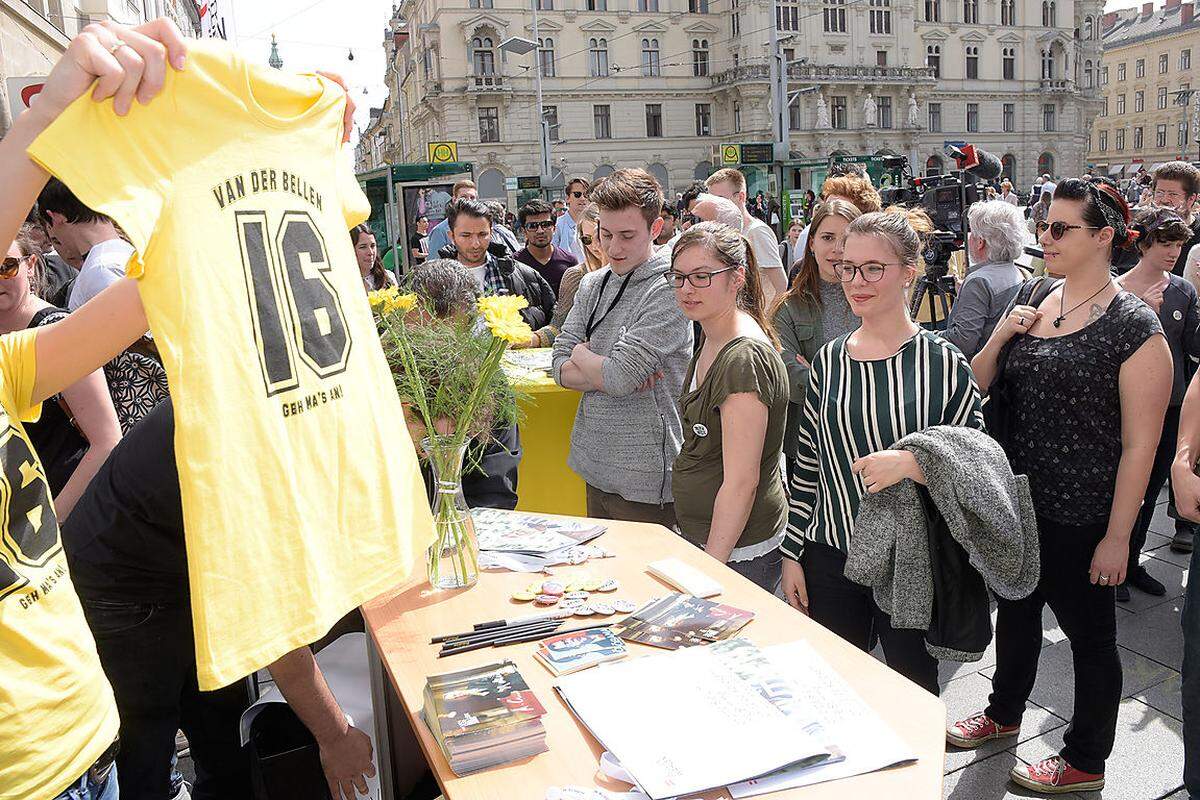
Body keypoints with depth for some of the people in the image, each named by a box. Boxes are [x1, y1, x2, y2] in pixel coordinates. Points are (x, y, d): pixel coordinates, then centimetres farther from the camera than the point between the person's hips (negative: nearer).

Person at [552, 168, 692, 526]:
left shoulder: (668, 290, -16)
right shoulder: (593, 284, 7)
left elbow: (619, 376, -23)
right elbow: (560, 368, 3)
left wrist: (581, 355, -3)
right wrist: (604, 374, -15)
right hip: (596, 469, 7)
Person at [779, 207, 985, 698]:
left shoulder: (943, 362, -8)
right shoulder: (829, 361, 3)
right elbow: (807, 469, 7)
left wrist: (912, 464, -23)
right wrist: (792, 554, 6)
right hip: (831, 557, 3)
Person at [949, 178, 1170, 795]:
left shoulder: (1133, 327, -15)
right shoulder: (1032, 307, 4)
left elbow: (1139, 444, -16)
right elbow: (975, 391, 8)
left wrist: (1117, 537, -16)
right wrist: (999, 337, -10)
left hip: (1082, 518, -6)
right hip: (1017, 505, 6)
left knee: (1089, 633, 12)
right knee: (1016, 610, 22)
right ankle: (1003, 714, 45)